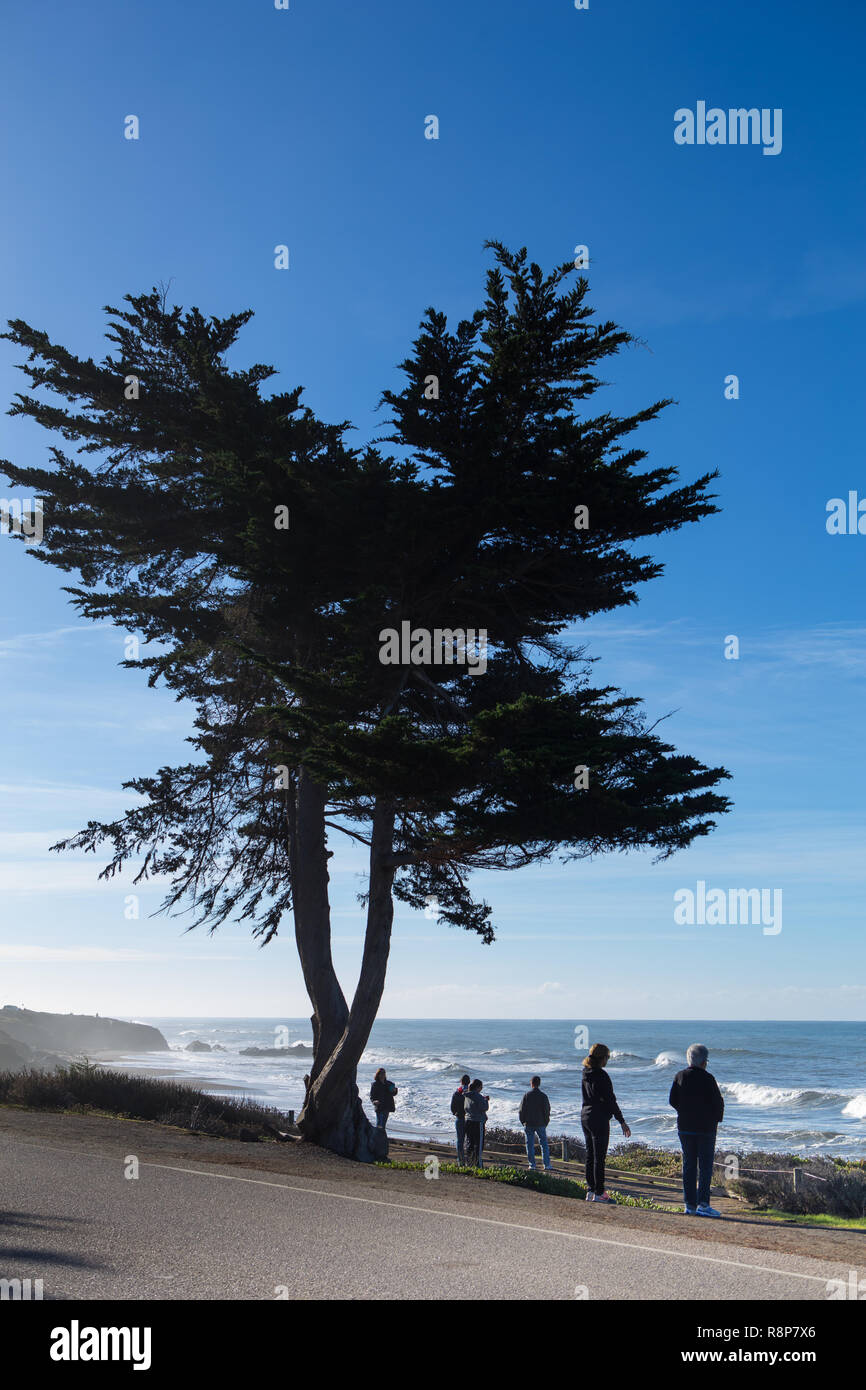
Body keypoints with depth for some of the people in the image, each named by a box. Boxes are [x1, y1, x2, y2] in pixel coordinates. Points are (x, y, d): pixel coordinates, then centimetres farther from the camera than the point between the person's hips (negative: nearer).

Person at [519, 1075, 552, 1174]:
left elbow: (522, 1110, -3)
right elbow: (547, 1110, -2)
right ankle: (546, 1165, 4)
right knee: (544, 1144, 8)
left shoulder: (527, 1095, -6)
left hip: (529, 1124, 0)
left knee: (530, 1144, 7)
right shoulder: (543, 1096, -5)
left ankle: (532, 1165, 6)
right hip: (540, 1124, 0)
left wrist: (523, 1122, 9)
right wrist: (546, 1122, 10)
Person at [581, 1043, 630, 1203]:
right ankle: (598, 1193, 1)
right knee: (599, 1157, -3)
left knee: (590, 1155, 12)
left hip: (585, 1116, 8)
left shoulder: (586, 1074, 8)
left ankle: (590, 1190, 16)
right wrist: (622, 1122, -11)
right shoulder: (601, 1075, -17)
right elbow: (610, 1100, -16)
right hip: (599, 1119, -8)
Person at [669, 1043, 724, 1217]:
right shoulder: (707, 1078, -13)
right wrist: (717, 1118, 8)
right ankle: (703, 1204, -3)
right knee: (705, 1166, 1)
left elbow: (672, 1101, 6)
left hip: (685, 1126, 5)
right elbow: (718, 1103, -10)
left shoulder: (680, 1077, 2)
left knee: (688, 1165, 9)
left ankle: (689, 1204, 9)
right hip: (706, 1127, -5)